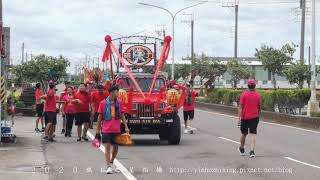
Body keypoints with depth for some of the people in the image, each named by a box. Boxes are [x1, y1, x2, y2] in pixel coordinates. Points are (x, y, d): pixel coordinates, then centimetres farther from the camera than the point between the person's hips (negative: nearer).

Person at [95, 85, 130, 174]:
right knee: (107, 147, -8)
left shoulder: (119, 103, 3)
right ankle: (109, 166, -7)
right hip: (106, 129, -3)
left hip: (116, 130, 3)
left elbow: (122, 116, 7)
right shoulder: (103, 103, -5)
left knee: (115, 147, 11)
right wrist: (98, 130, 3)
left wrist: (126, 127, -2)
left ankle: (111, 162, 34)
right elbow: (100, 117, 2)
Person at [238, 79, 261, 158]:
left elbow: (240, 107, -10)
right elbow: (259, 107, 7)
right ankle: (252, 151, -16)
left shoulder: (243, 94, -6)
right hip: (254, 117, 1)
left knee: (243, 134, 15)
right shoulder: (257, 95, 0)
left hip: (244, 118, 0)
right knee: (253, 134, -3)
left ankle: (242, 149, 33)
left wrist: (239, 118, -9)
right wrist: (258, 116, 23)